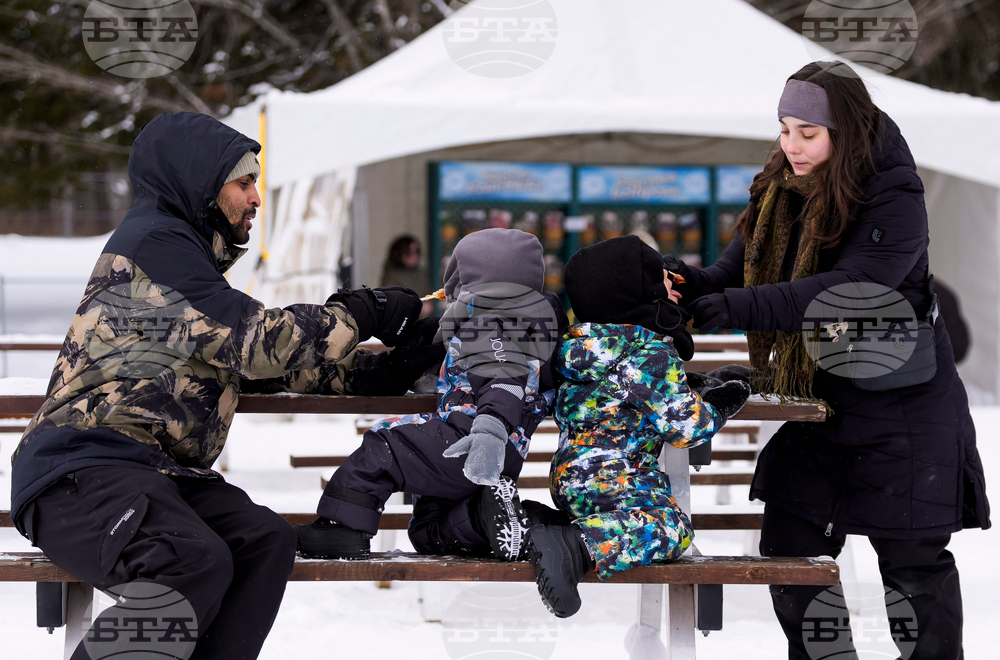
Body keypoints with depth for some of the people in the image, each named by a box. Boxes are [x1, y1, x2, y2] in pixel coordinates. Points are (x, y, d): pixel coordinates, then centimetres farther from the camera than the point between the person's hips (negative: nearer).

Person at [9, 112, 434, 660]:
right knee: (196, 561, -35)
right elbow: (256, 342, -11)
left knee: (265, 539, -17)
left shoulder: (187, 253, 26)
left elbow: (253, 358, 29)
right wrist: (362, 315, 0)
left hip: (160, 470, 9)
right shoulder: (152, 241, -5)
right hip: (83, 468, -9)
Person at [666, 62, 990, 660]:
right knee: (788, 550, 7)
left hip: (899, 407, -6)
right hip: (813, 404, 6)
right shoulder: (779, 194, 3)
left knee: (914, 564, 3)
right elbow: (737, 271, 3)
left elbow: (848, 291, -30)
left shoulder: (894, 200, -18)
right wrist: (691, 284, -20)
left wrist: (737, 308, -36)